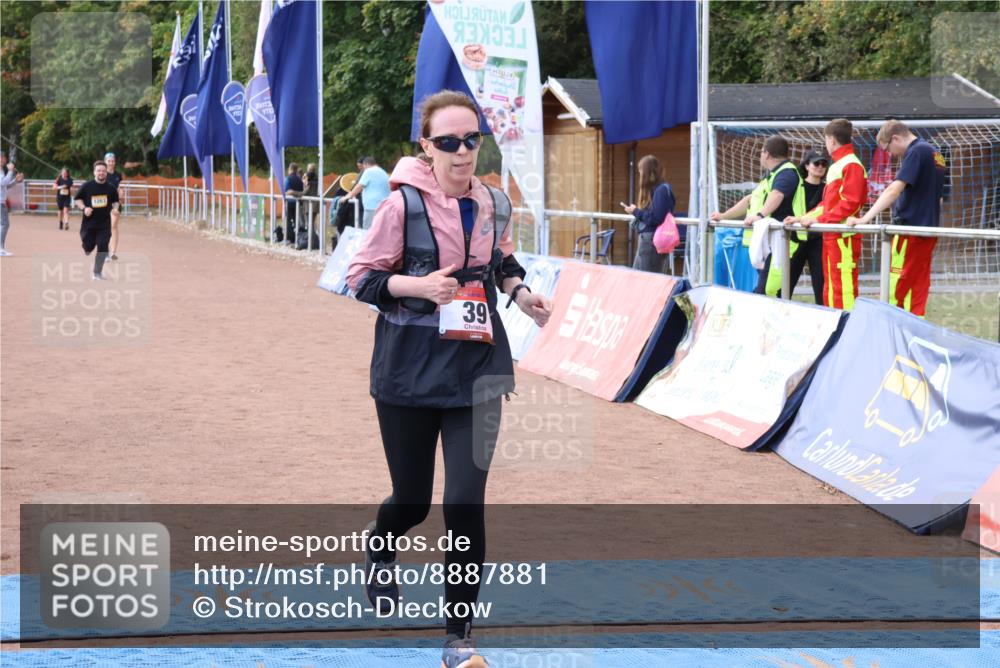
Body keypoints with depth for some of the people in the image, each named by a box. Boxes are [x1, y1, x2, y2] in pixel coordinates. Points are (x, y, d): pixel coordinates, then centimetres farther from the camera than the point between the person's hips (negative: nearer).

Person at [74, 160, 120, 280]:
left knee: (102, 247, -7)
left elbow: (115, 201, 14)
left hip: (104, 224, 1)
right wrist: (84, 208, -12)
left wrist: (115, 208, -7)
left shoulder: (111, 188, -1)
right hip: (89, 223, -1)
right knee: (88, 247, 6)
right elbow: (78, 199, 4)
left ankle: (97, 272, 5)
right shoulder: (87, 186, -6)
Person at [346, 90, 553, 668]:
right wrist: (419, 284, -23)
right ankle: (380, 544, 51)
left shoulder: (496, 204, 0)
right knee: (413, 499, 11)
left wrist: (520, 292, -1)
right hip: (409, 370, -2)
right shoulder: (404, 203, -13)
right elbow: (362, 277, -8)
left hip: (477, 368, 2)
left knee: (467, 502, -7)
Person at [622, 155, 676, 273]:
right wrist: (636, 212, 4)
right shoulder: (653, 189, 13)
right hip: (647, 237, 10)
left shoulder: (662, 190, -15)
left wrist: (636, 212, -10)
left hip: (654, 240, -10)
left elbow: (656, 218, -20)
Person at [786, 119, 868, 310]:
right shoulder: (836, 166, 19)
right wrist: (803, 218, 15)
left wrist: (820, 219, -18)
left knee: (844, 290, -11)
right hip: (830, 237, 10)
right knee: (830, 290, 13)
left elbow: (850, 203, -18)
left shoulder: (851, 165, -11)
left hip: (844, 237, -10)